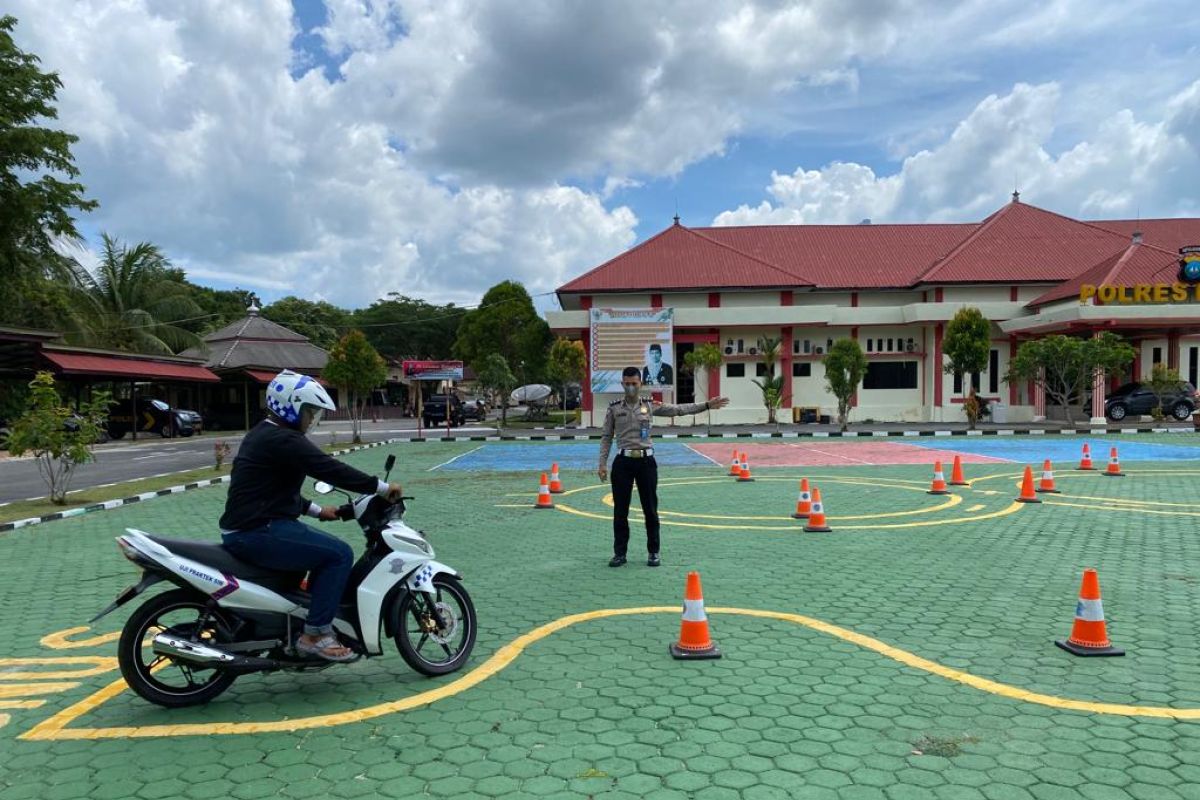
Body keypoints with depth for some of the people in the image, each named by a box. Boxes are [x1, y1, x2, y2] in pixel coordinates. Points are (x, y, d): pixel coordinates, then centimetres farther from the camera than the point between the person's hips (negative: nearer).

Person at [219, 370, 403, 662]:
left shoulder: (266, 434, 17)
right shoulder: (282, 440, -17)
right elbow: (329, 469, -22)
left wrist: (316, 510, 19)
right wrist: (381, 487, -15)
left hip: (254, 526, 11)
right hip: (257, 533, -11)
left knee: (328, 550, 19)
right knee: (339, 554, -14)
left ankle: (318, 621, 21)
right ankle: (315, 634, -9)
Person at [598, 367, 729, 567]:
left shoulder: (650, 406, 3)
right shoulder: (614, 408, 2)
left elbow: (678, 409, 1)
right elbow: (606, 437, 5)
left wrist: (706, 405, -5)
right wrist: (603, 463, -2)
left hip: (646, 461, 1)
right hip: (623, 461, 0)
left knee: (650, 509, 5)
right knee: (620, 510, 4)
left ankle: (653, 552, 17)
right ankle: (620, 553, 16)